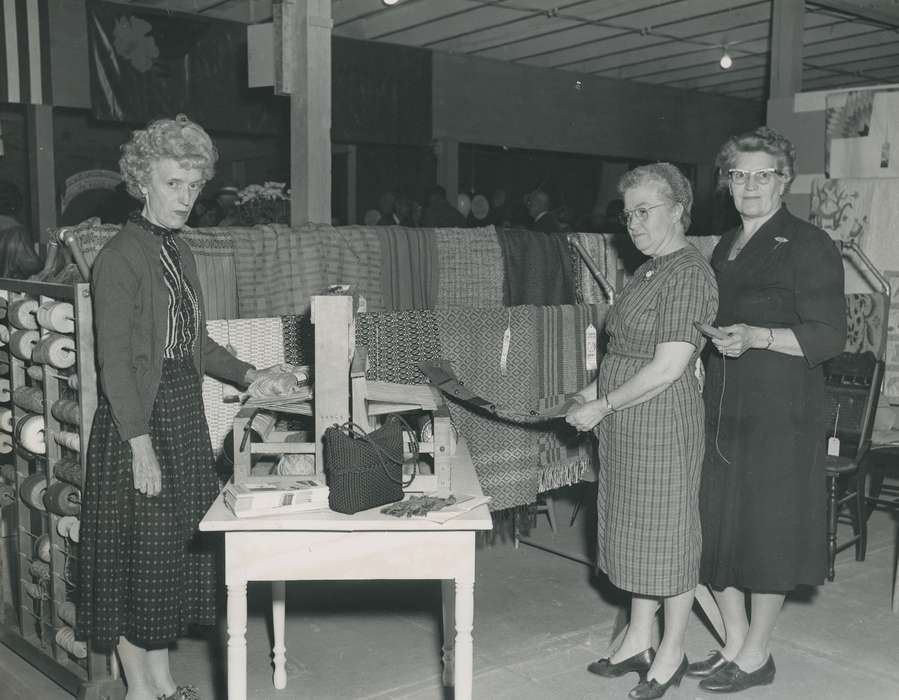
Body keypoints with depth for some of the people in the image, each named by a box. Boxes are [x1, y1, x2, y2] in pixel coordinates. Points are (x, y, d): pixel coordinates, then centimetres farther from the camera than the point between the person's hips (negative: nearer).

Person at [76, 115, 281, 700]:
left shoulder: (181, 252, 12)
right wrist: (141, 443, -21)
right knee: (137, 549, 2)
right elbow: (114, 362, -18)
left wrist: (246, 373, 9)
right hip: (138, 418, -8)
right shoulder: (120, 257, -13)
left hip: (185, 415, 8)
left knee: (179, 545, 14)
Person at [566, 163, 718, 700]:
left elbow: (668, 368, -22)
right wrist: (596, 388, 7)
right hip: (629, 429, 9)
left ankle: (672, 654, 21)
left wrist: (602, 407, -17)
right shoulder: (651, 270, 13)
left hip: (664, 424, -9)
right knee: (637, 530, 16)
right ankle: (638, 643, 30)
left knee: (667, 533, 4)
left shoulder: (689, 274, -16)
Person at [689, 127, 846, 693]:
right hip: (722, 406, 7)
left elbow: (830, 336, -12)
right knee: (718, 524, 9)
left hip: (781, 410, -7)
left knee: (768, 526, 2)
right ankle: (734, 644, 25)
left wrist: (757, 337, -23)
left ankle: (756, 655, 17)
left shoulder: (808, 244, -6)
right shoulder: (726, 248, 16)